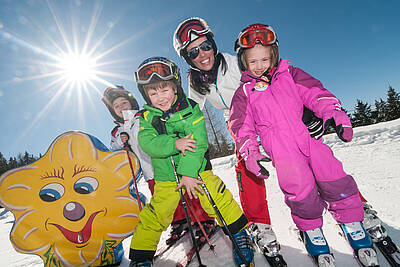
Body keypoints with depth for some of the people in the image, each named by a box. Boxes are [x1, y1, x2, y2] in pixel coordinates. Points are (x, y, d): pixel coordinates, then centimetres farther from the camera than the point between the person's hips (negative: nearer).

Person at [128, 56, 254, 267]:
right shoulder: (147, 117, -1)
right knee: (154, 216, 4)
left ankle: (239, 234, 18)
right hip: (165, 176, 2)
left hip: (196, 168, -1)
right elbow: (147, 142, -15)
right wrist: (175, 144, -30)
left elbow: (197, 142, -16)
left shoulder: (190, 109, -9)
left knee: (218, 200, -8)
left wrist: (188, 173, -23)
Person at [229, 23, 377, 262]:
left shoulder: (289, 74, 15)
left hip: (309, 136, 3)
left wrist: (333, 113, -8)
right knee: (300, 190, -17)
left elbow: (315, 93, 10)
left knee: (335, 179, -7)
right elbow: (242, 127, 4)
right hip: (281, 149, -2)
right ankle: (310, 228, 15)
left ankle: (351, 220, 23)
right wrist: (250, 153, -9)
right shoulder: (244, 93, 10)